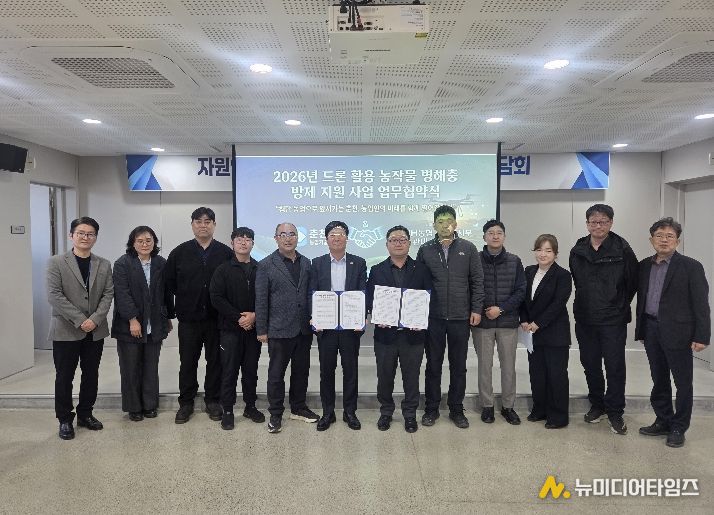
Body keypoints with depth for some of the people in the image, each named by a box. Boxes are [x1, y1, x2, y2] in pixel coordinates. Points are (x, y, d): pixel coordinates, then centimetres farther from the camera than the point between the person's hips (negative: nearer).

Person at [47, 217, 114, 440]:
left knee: (91, 375, 11)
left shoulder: (104, 265, 7)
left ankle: (85, 414, 26)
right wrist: (80, 320, -16)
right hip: (66, 330, -3)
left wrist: (95, 319, -13)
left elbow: (108, 294, 2)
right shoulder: (56, 262, -2)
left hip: (95, 330, 3)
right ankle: (65, 420, 20)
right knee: (64, 377, 6)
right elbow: (54, 295, -10)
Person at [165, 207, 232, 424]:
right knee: (187, 362, 9)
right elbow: (169, 285, 7)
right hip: (188, 319, 0)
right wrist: (169, 315, 5)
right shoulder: (179, 253, 3)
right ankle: (186, 402, 23)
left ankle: (213, 400, 23)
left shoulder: (226, 253, 1)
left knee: (215, 361, 9)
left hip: (216, 319, 0)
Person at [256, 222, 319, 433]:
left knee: (301, 371, 15)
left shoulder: (306, 263, 8)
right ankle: (275, 414, 21)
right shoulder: (266, 265, -5)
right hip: (279, 330, -4)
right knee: (276, 374, 7)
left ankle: (298, 408, 31)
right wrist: (261, 330, -7)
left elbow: (310, 294, 11)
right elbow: (261, 300, -6)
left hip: (304, 329, 4)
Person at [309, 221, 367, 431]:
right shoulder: (318, 263, 5)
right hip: (325, 326, 0)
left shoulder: (359, 263, 4)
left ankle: (350, 411, 21)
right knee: (326, 370, 8)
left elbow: (363, 294, 0)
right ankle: (327, 412, 21)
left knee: (350, 370, 8)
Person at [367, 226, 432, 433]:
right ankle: (386, 412, 29)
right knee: (385, 376, 11)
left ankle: (410, 413, 25)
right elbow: (369, 299, 3)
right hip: (385, 332, 1)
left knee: (411, 376, 9)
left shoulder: (421, 269, 4)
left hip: (413, 332, 0)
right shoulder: (376, 270, 6)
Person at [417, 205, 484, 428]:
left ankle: (456, 409, 24)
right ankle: (431, 409, 22)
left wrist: (476, 309, -4)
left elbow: (477, 281, 2)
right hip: (433, 317, 0)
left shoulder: (468, 249, 2)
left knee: (458, 366, 9)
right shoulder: (425, 250, 3)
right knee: (433, 364, 9)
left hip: (460, 317, 0)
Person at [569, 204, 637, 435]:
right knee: (590, 364, 13)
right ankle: (597, 405, 30)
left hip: (613, 320, -4)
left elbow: (633, 281, -1)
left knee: (615, 366, 1)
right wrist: (587, 303, 12)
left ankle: (615, 412, 15)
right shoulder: (577, 251, 4)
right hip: (585, 319, 4)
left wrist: (620, 304, 6)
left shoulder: (622, 249, -8)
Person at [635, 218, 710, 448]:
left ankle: (678, 427, 20)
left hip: (677, 332, -5)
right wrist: (641, 328, 9)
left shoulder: (690, 266, -6)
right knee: (659, 380, 15)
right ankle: (663, 421, 28)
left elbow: (701, 304, -9)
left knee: (683, 382, 6)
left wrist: (701, 336, -13)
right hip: (651, 330, 5)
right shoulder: (644, 265, 8)